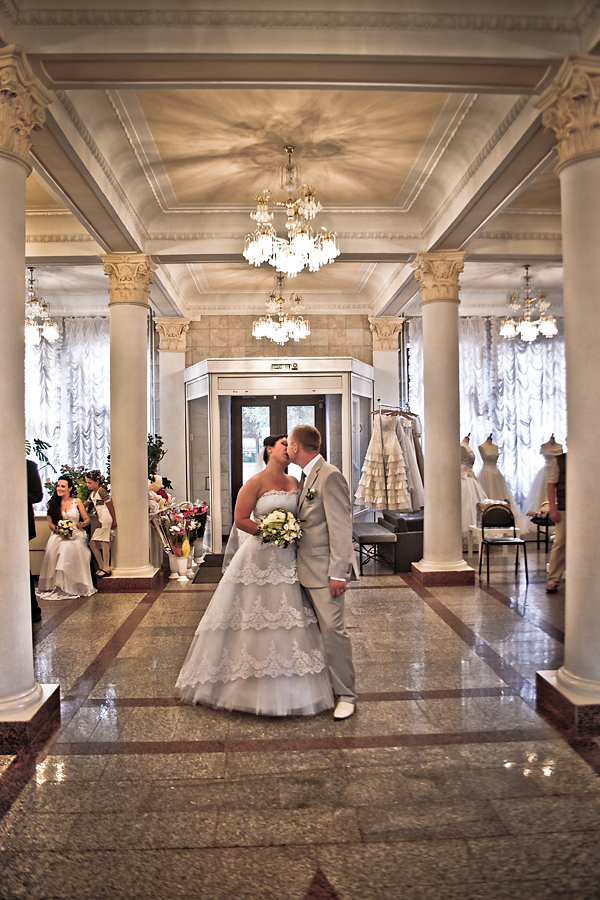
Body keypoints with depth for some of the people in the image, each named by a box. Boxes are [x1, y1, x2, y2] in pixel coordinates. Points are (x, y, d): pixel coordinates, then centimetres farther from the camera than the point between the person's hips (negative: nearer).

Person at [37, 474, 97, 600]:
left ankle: (72, 587, -26)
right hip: (58, 536, 2)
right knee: (52, 551, -30)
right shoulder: (53, 503, 11)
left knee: (70, 549, -33)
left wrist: (81, 524, -16)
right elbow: (50, 522, 11)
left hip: (75, 535, -2)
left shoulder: (76, 501, 7)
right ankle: (55, 586, -20)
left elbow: (87, 520, 7)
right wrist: (58, 529, -9)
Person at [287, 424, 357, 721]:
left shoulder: (329, 476, -15)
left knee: (332, 628, -7)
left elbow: (341, 528, -19)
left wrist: (337, 573, -21)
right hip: (306, 569, 9)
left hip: (325, 570, -9)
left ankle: (345, 694, 6)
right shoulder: (307, 477, 14)